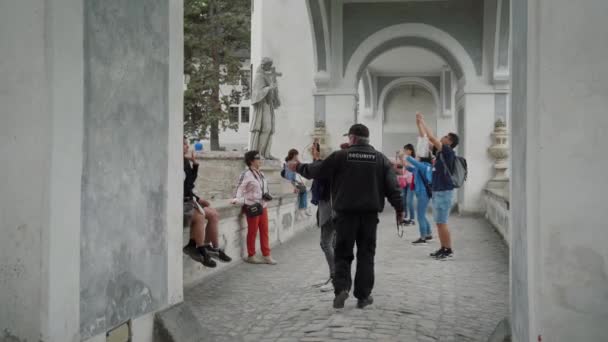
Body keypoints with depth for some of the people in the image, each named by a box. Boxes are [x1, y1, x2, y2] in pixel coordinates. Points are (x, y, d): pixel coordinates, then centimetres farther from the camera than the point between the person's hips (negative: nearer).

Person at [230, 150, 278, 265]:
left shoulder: (261, 174, 13)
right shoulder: (246, 174, -11)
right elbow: (240, 188, -16)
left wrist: (266, 196, 7)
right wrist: (238, 199, -29)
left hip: (262, 206, 8)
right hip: (252, 206, -8)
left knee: (264, 231, 9)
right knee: (252, 232, 2)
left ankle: (266, 255, 16)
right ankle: (251, 256, 14)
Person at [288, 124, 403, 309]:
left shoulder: (340, 156, -3)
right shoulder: (380, 158, 4)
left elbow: (315, 170, 3)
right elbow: (392, 186, 2)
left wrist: (298, 167, 21)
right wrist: (399, 208, 10)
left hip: (345, 212, -2)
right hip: (370, 213, 2)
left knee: (343, 253, 8)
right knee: (366, 254, 8)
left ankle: (341, 287, -10)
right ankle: (363, 296, 9)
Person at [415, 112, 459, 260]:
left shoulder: (448, 152, -11)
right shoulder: (439, 151, 12)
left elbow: (431, 138, -18)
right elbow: (427, 140, 18)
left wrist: (423, 121, -10)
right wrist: (419, 123, 13)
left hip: (444, 192, -9)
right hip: (437, 192, 9)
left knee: (442, 223, -8)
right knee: (439, 223, 11)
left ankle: (448, 250, -2)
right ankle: (443, 248, 18)